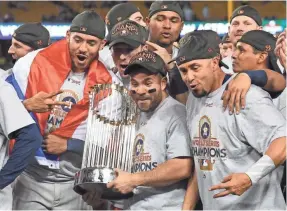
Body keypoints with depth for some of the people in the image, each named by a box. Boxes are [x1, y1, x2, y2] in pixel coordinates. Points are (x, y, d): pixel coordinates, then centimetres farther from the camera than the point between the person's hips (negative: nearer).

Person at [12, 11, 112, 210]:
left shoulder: (106, 83, -2)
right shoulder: (33, 63, -6)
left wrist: (67, 145, -11)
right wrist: (26, 106, -21)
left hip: (73, 184, 2)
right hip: (30, 178, -1)